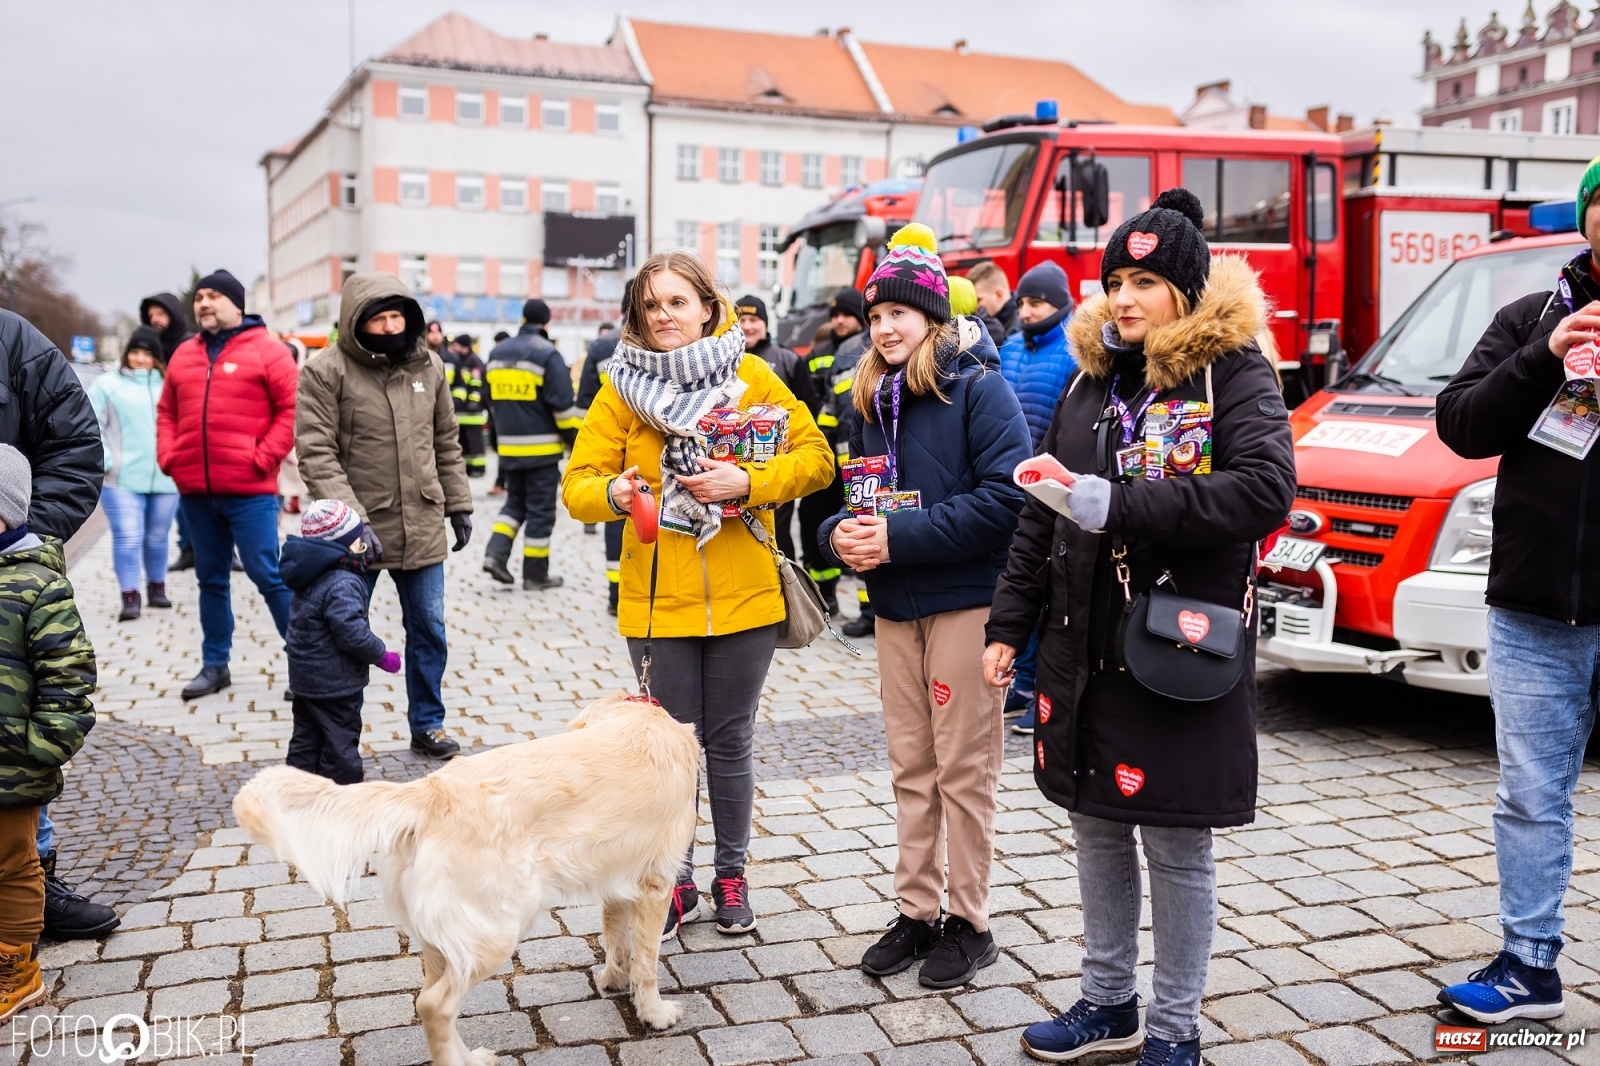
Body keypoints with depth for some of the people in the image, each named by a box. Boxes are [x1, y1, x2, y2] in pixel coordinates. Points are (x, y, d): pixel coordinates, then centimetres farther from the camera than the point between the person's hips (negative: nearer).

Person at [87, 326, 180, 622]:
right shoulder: (107, 384, 4)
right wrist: (104, 462, -11)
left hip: (166, 478, 3)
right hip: (123, 479, -2)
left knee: (157, 538, 13)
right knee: (127, 537, -8)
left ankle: (157, 587, 28)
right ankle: (130, 596, -4)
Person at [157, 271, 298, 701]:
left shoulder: (266, 350, -3)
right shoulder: (184, 355, 15)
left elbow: (292, 409, -7)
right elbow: (167, 412, 20)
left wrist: (263, 457, -13)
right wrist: (167, 456, 4)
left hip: (249, 489, -6)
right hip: (194, 490, 6)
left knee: (267, 575, -5)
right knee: (210, 579, 13)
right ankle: (214, 665, 23)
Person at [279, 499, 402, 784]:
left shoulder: (313, 576, 7)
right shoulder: (342, 584, -23)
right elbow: (351, 632, -29)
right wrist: (382, 656, -16)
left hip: (305, 677, 10)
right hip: (334, 682, -9)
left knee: (306, 738, 17)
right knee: (340, 741, 1)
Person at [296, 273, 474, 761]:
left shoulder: (427, 366, 5)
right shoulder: (326, 372, -9)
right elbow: (316, 454, -14)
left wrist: (458, 505, 13)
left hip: (422, 528, 4)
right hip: (359, 534, -4)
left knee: (429, 630, 14)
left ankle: (427, 724, 30)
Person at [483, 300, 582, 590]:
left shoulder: (498, 353, 10)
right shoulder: (547, 354, -11)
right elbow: (563, 403, -13)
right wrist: (575, 439, -5)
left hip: (509, 445, 6)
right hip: (541, 446, -6)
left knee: (515, 501, 19)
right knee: (541, 509, 2)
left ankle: (496, 553, 1)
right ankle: (536, 574, 6)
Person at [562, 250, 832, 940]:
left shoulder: (751, 376, 0)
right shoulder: (622, 387, 0)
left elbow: (815, 457, -3)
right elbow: (577, 485, -3)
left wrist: (748, 482, -18)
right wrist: (611, 492, -25)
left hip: (743, 595, 0)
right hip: (657, 598, 0)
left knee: (731, 741, 12)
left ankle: (731, 875, 30)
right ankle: (675, 883, 26)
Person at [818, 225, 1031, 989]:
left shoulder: (978, 387, -9)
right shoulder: (872, 402, 12)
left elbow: (1005, 499, -19)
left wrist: (899, 537, -22)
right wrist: (841, 533, -8)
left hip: (964, 603, -6)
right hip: (895, 608, 6)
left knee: (964, 770, 4)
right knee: (911, 768, 13)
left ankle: (970, 922, 17)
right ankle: (917, 910, 25)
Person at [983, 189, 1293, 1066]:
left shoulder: (1234, 374, -6)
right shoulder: (1093, 375, 11)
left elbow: (1266, 489, -23)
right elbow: (1040, 514, 14)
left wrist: (1118, 505, -26)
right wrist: (1010, 623, 12)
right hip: (1083, 648, 6)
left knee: (1177, 845, 5)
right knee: (1096, 827, 15)